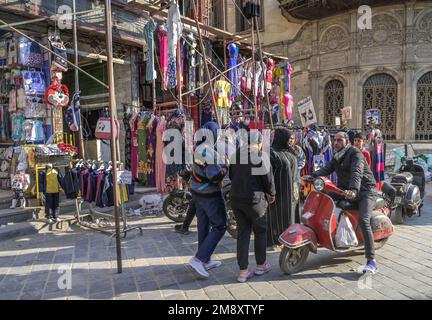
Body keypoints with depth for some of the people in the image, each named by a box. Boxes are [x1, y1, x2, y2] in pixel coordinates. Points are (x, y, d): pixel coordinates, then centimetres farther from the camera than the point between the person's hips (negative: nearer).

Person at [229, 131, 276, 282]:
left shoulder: (235, 154, 6)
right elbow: (268, 178, -10)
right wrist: (271, 194, 8)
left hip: (236, 198, 5)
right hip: (254, 199, -5)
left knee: (242, 233, 11)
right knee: (260, 231, 14)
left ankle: (243, 271, 12)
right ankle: (261, 265, 26)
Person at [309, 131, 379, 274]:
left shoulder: (355, 153, -13)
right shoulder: (337, 156, 13)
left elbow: (357, 172, -30)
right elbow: (327, 169, 2)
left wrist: (353, 189, -47)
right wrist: (312, 176, -15)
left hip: (365, 190, -8)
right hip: (346, 190, 9)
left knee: (363, 221, -24)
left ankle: (372, 261, -23)